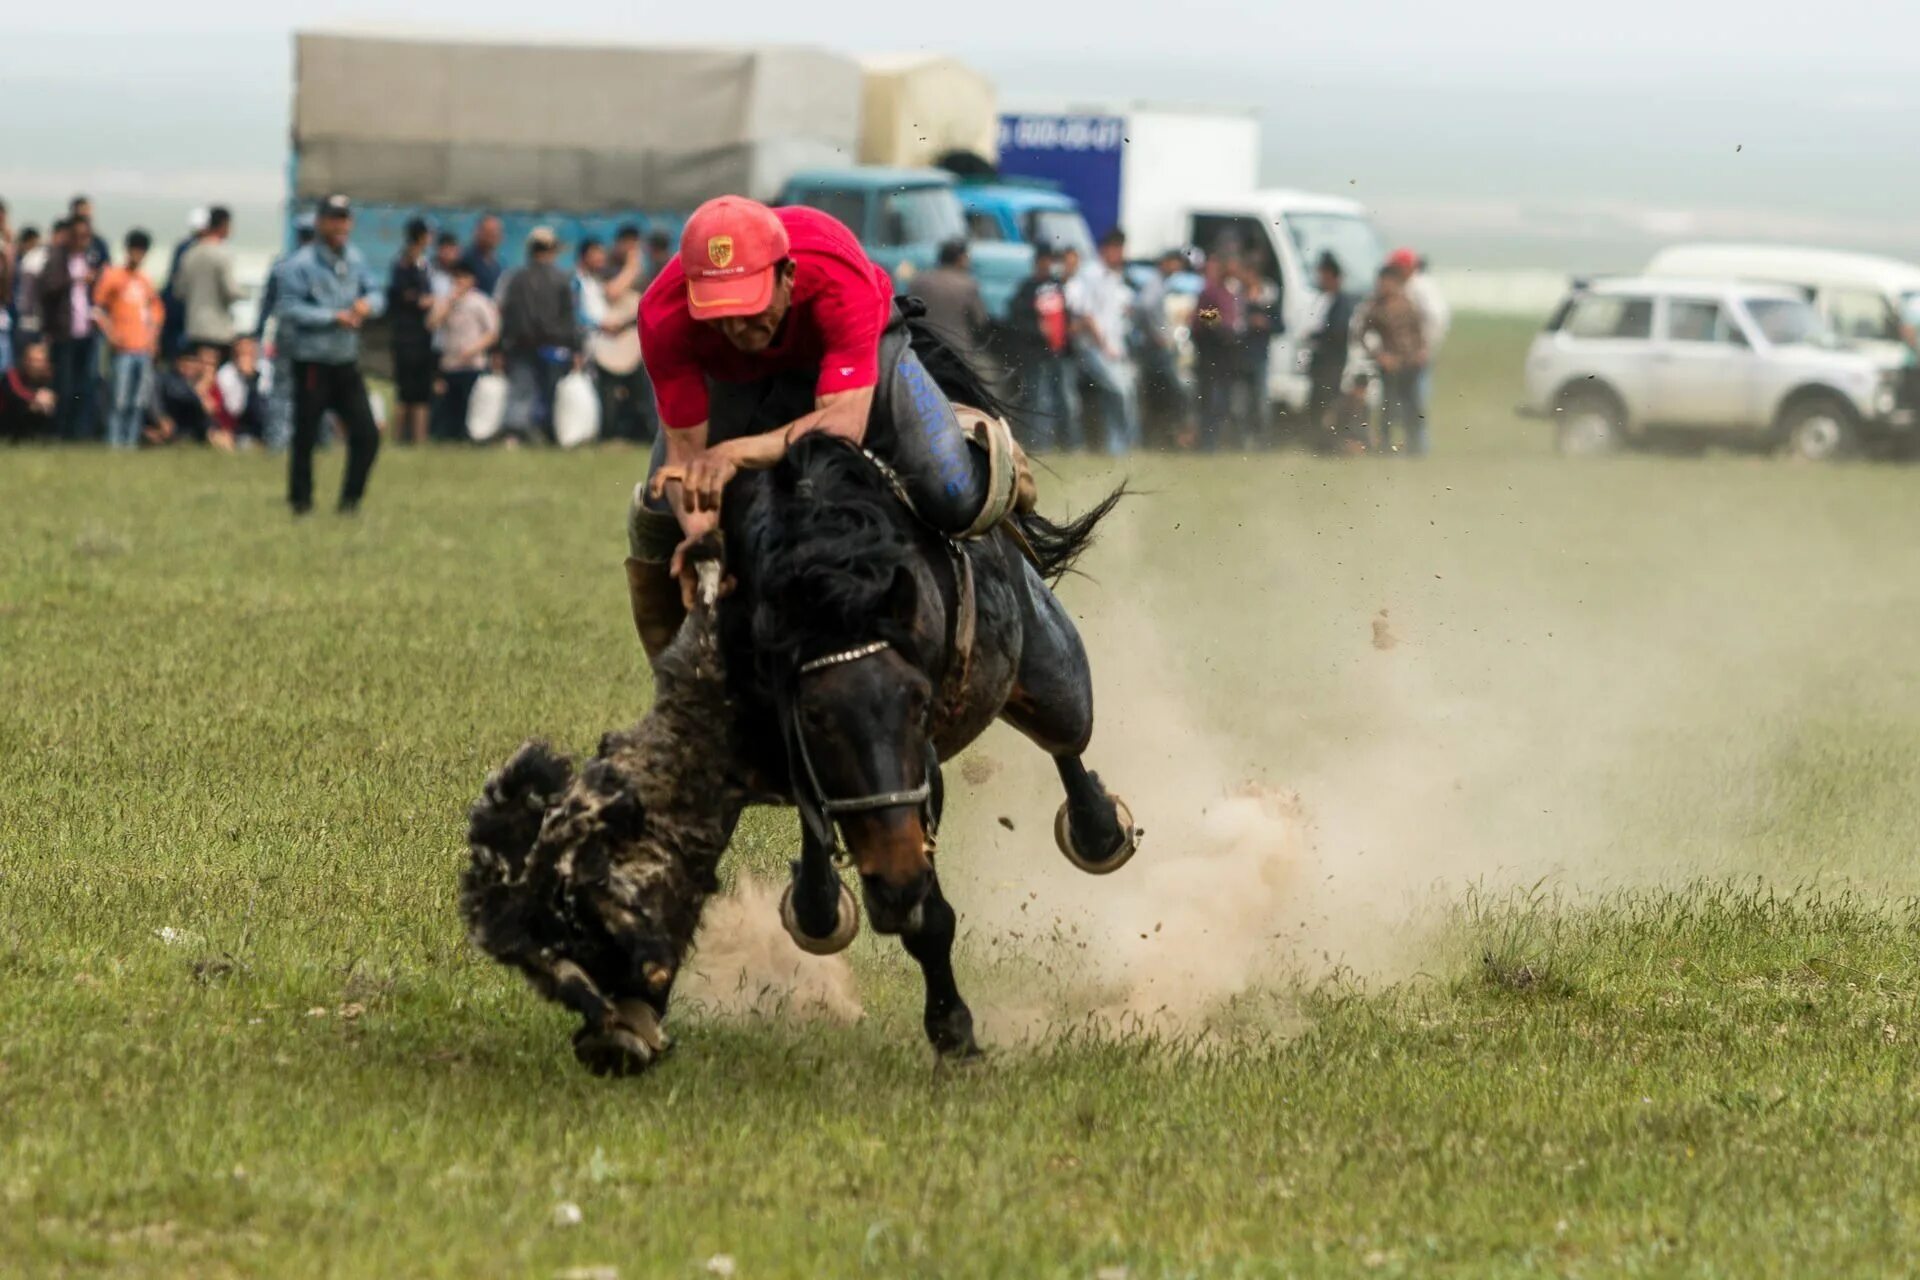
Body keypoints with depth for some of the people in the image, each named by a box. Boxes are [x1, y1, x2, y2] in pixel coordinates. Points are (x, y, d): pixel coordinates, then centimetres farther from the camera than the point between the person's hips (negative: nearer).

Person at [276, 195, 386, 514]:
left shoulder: (354, 259, 9)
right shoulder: (301, 265, -11)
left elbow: (375, 293, 14)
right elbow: (291, 309, -17)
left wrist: (367, 303, -11)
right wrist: (335, 317, -21)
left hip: (347, 363, 6)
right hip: (312, 364, -6)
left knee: (367, 434, 3)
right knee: (306, 436, 1)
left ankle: (351, 499, 15)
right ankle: (300, 500, 14)